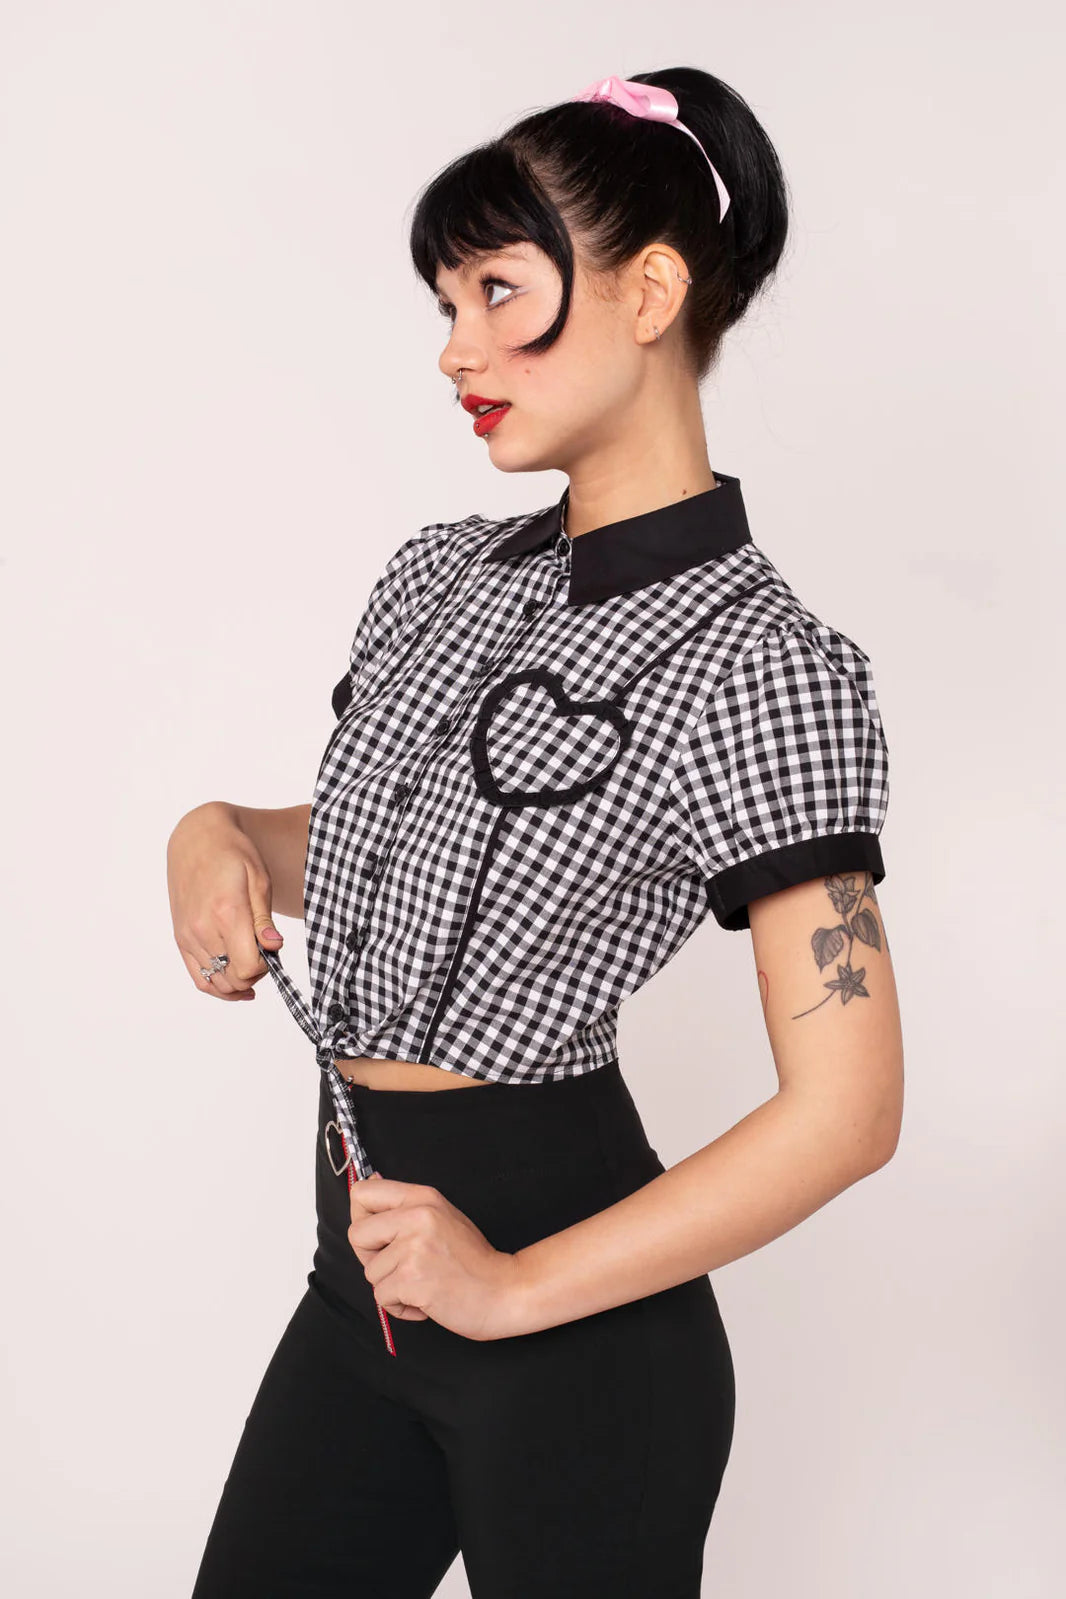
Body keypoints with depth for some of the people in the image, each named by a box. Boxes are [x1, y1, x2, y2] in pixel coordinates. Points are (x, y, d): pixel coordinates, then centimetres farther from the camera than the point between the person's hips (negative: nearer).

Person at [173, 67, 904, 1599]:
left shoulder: (757, 666, -17)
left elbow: (846, 1110, -19)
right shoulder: (439, 576, 6)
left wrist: (518, 1287, -17)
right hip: (361, 1268, 7)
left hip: (578, 1326, -7)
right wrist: (222, 836, -1)